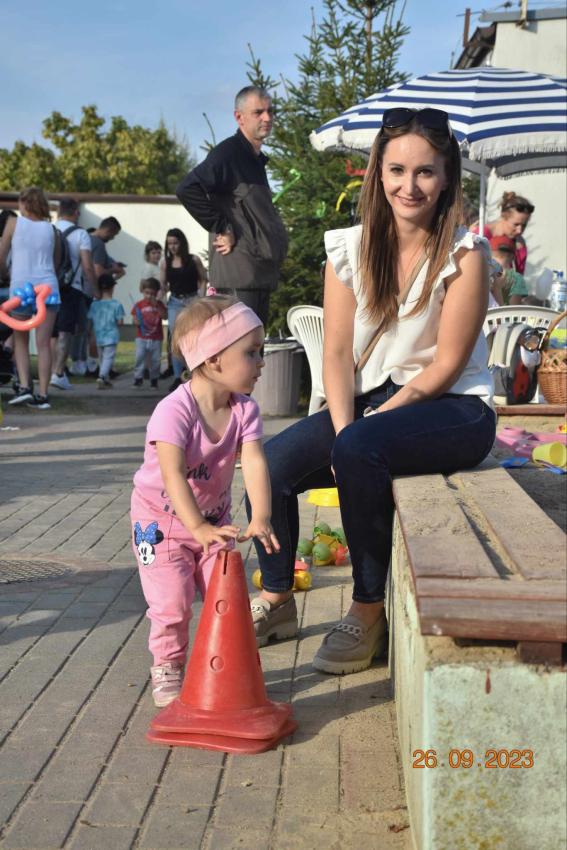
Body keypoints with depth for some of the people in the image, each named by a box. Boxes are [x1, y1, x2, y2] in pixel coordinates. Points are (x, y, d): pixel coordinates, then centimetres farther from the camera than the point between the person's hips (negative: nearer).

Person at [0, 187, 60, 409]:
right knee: (44, 344, 1)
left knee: (21, 341, 13)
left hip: (21, 287, -1)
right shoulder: (50, 228, 9)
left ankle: (24, 386, -1)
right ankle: (42, 395, -1)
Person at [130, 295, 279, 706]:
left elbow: (254, 462, -26)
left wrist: (260, 518, -41)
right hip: (162, 518, -5)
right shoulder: (174, 410, -30)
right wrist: (198, 528, -49)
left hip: (214, 518, 5)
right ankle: (168, 668, 16)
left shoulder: (245, 409, -14)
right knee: (172, 600, -8)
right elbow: (173, 475, -38)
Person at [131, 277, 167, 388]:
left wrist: (156, 306, -16)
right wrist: (136, 322, -18)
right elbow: (135, 319, 4)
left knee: (155, 360, 6)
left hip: (156, 338, 1)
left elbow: (164, 316, -10)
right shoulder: (139, 305, 1)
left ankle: (154, 379, 18)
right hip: (142, 337, -1)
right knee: (139, 357, -8)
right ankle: (138, 378, -1)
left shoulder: (159, 304, 4)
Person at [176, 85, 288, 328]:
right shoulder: (228, 153, -9)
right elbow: (187, 190, -24)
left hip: (261, 276, 10)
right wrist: (221, 230, -18)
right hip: (238, 275, -10)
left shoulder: (256, 160, 20)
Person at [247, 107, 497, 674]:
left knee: (360, 450, -34)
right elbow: (337, 353, 0)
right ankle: (276, 600, 5)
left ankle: (368, 612, -17)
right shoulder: (351, 248, 2)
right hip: (371, 398, 5)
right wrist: (343, 426, -18)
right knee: (274, 460, -16)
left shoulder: (464, 254, -10)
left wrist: (357, 433, -17)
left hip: (452, 409, -5)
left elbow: (446, 364, -13)